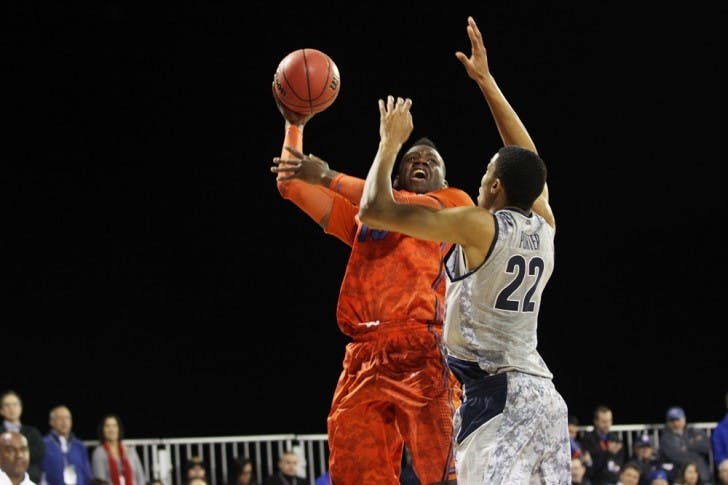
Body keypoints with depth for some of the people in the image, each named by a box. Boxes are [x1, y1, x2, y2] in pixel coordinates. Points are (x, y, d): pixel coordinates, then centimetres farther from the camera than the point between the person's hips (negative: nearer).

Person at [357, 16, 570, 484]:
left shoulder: (478, 227, -11)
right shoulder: (544, 227, 8)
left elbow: (374, 210, -10)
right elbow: (527, 160, 27)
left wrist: (391, 142, 5)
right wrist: (487, 81, 31)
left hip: (495, 393, -8)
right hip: (543, 393, 8)